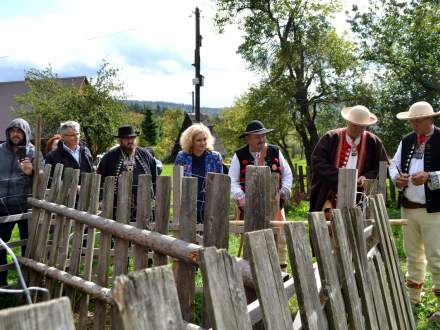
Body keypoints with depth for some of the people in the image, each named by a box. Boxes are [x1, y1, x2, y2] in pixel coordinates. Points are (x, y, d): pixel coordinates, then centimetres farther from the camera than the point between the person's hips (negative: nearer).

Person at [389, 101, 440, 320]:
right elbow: (394, 164, 15)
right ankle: (413, 296, 33)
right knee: (413, 254, 18)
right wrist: (396, 177, -5)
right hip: (408, 208, 6)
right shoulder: (406, 141, 10)